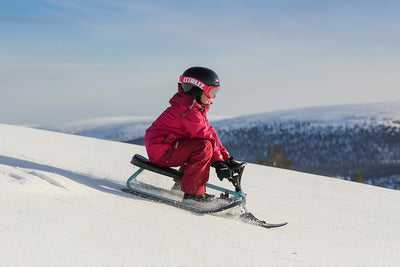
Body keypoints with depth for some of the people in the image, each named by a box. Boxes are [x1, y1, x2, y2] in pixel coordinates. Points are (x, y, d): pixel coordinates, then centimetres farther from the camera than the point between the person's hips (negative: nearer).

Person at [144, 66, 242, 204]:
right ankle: (192, 192, -22)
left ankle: (181, 183, 15)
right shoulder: (188, 109, -17)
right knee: (204, 146, -25)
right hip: (161, 152, -11)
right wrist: (218, 161, -24)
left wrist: (227, 158, 4)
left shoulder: (197, 108, 16)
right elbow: (204, 135, -22)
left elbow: (210, 131, 11)